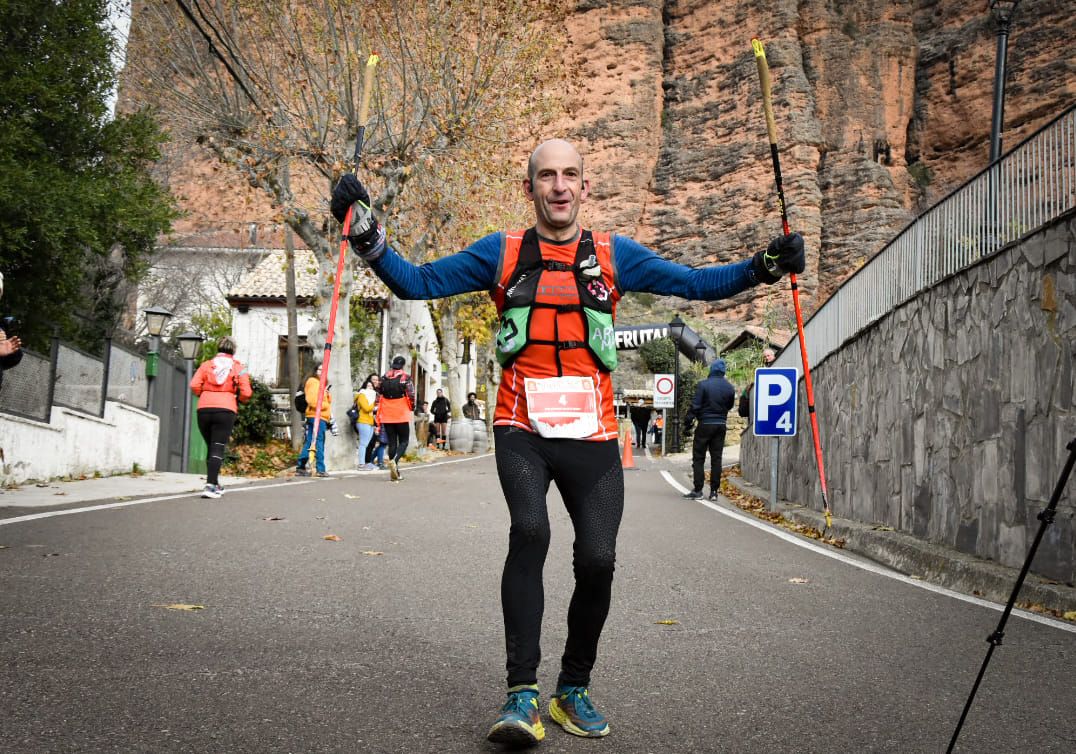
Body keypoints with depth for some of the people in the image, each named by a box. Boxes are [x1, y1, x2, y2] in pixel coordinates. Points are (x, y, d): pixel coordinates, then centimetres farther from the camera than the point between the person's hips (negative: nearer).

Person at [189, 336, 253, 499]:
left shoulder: (206, 365, 11)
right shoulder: (238, 368, 7)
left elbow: (194, 386, -1)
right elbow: (246, 393, -1)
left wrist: (204, 395, 17)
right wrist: (239, 400, 20)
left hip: (204, 410, 3)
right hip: (226, 410, -2)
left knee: (211, 447, 16)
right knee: (218, 448, -4)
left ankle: (214, 485, 23)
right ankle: (210, 485, -19)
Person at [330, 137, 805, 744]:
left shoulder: (614, 255, 8)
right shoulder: (501, 253, 7)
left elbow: (696, 283, 7)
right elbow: (415, 282, 7)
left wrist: (762, 268, -7)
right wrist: (368, 235, -7)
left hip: (592, 436, 2)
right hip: (522, 431, -1)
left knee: (598, 560, -4)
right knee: (530, 532, -24)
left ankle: (574, 689, 18)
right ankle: (523, 693, -19)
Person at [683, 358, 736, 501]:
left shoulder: (703, 385, -12)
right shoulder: (729, 387, 2)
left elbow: (695, 406, -13)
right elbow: (730, 406, 14)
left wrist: (687, 422, -6)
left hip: (705, 425, -4)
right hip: (721, 425, 4)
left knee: (698, 458, 3)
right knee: (716, 458, 8)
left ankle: (697, 490, 0)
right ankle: (714, 491, 6)